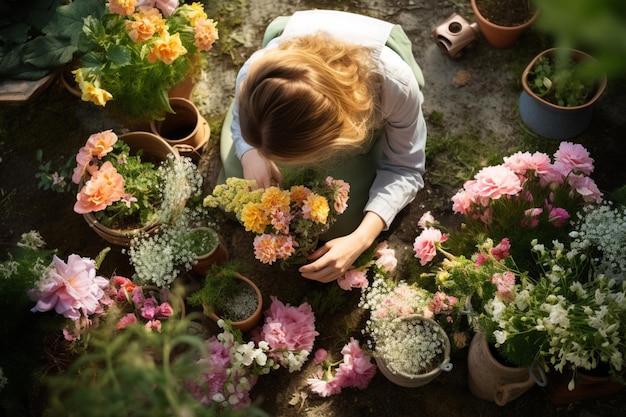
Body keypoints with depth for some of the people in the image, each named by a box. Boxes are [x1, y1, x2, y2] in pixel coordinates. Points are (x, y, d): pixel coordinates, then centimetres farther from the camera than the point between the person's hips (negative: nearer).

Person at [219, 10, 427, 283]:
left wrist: (360, 239, -44)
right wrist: (251, 154, -39)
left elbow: (405, 170, -29)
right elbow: (241, 118, -14)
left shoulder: (395, 84, -46)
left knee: (343, 222, -12)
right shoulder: (258, 74, -40)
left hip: (365, 112, -1)